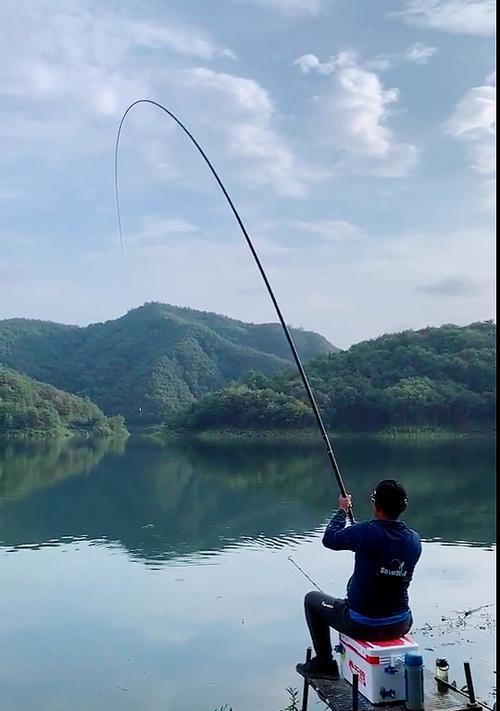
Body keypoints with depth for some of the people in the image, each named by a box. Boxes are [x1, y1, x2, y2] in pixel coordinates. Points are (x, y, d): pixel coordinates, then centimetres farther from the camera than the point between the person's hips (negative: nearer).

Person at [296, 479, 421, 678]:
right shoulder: (414, 540, -5)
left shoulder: (367, 532, -22)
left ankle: (324, 662, 24)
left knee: (312, 599, 19)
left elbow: (329, 538, -6)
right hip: (401, 626, 5)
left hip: (363, 626, -5)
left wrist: (342, 510, 11)